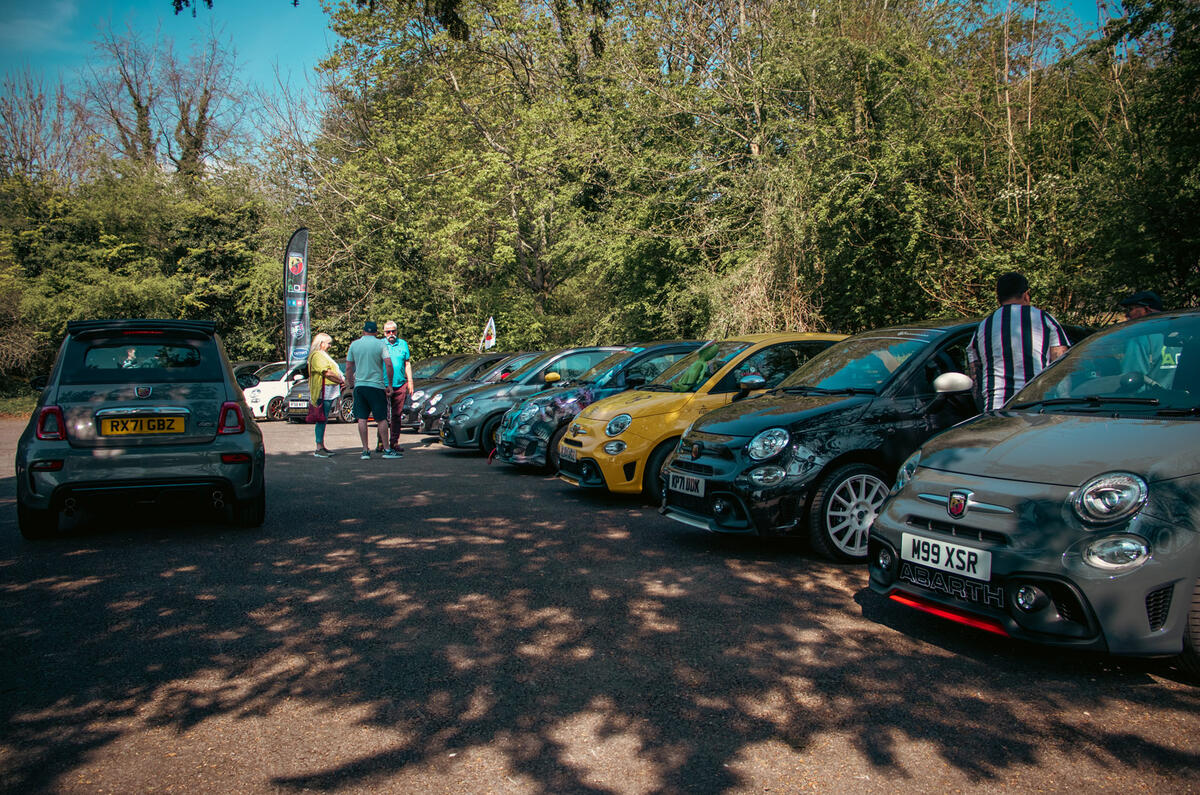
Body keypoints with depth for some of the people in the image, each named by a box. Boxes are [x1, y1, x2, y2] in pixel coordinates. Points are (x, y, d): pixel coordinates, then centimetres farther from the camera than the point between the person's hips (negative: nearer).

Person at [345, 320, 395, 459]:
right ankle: (386, 449, 5)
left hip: (359, 385, 3)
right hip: (376, 385, -3)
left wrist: (351, 385, 16)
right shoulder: (380, 344, -3)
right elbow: (388, 365, -12)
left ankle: (365, 450, 5)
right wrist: (389, 384, -4)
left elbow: (348, 368, 8)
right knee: (381, 419, 3)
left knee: (362, 419, 5)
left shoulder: (354, 344, 6)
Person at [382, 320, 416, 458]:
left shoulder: (403, 344, 12)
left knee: (397, 415, 5)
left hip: (400, 385, 2)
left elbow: (407, 364, 16)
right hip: (383, 385, -2)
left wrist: (410, 381, 9)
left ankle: (394, 443, 12)